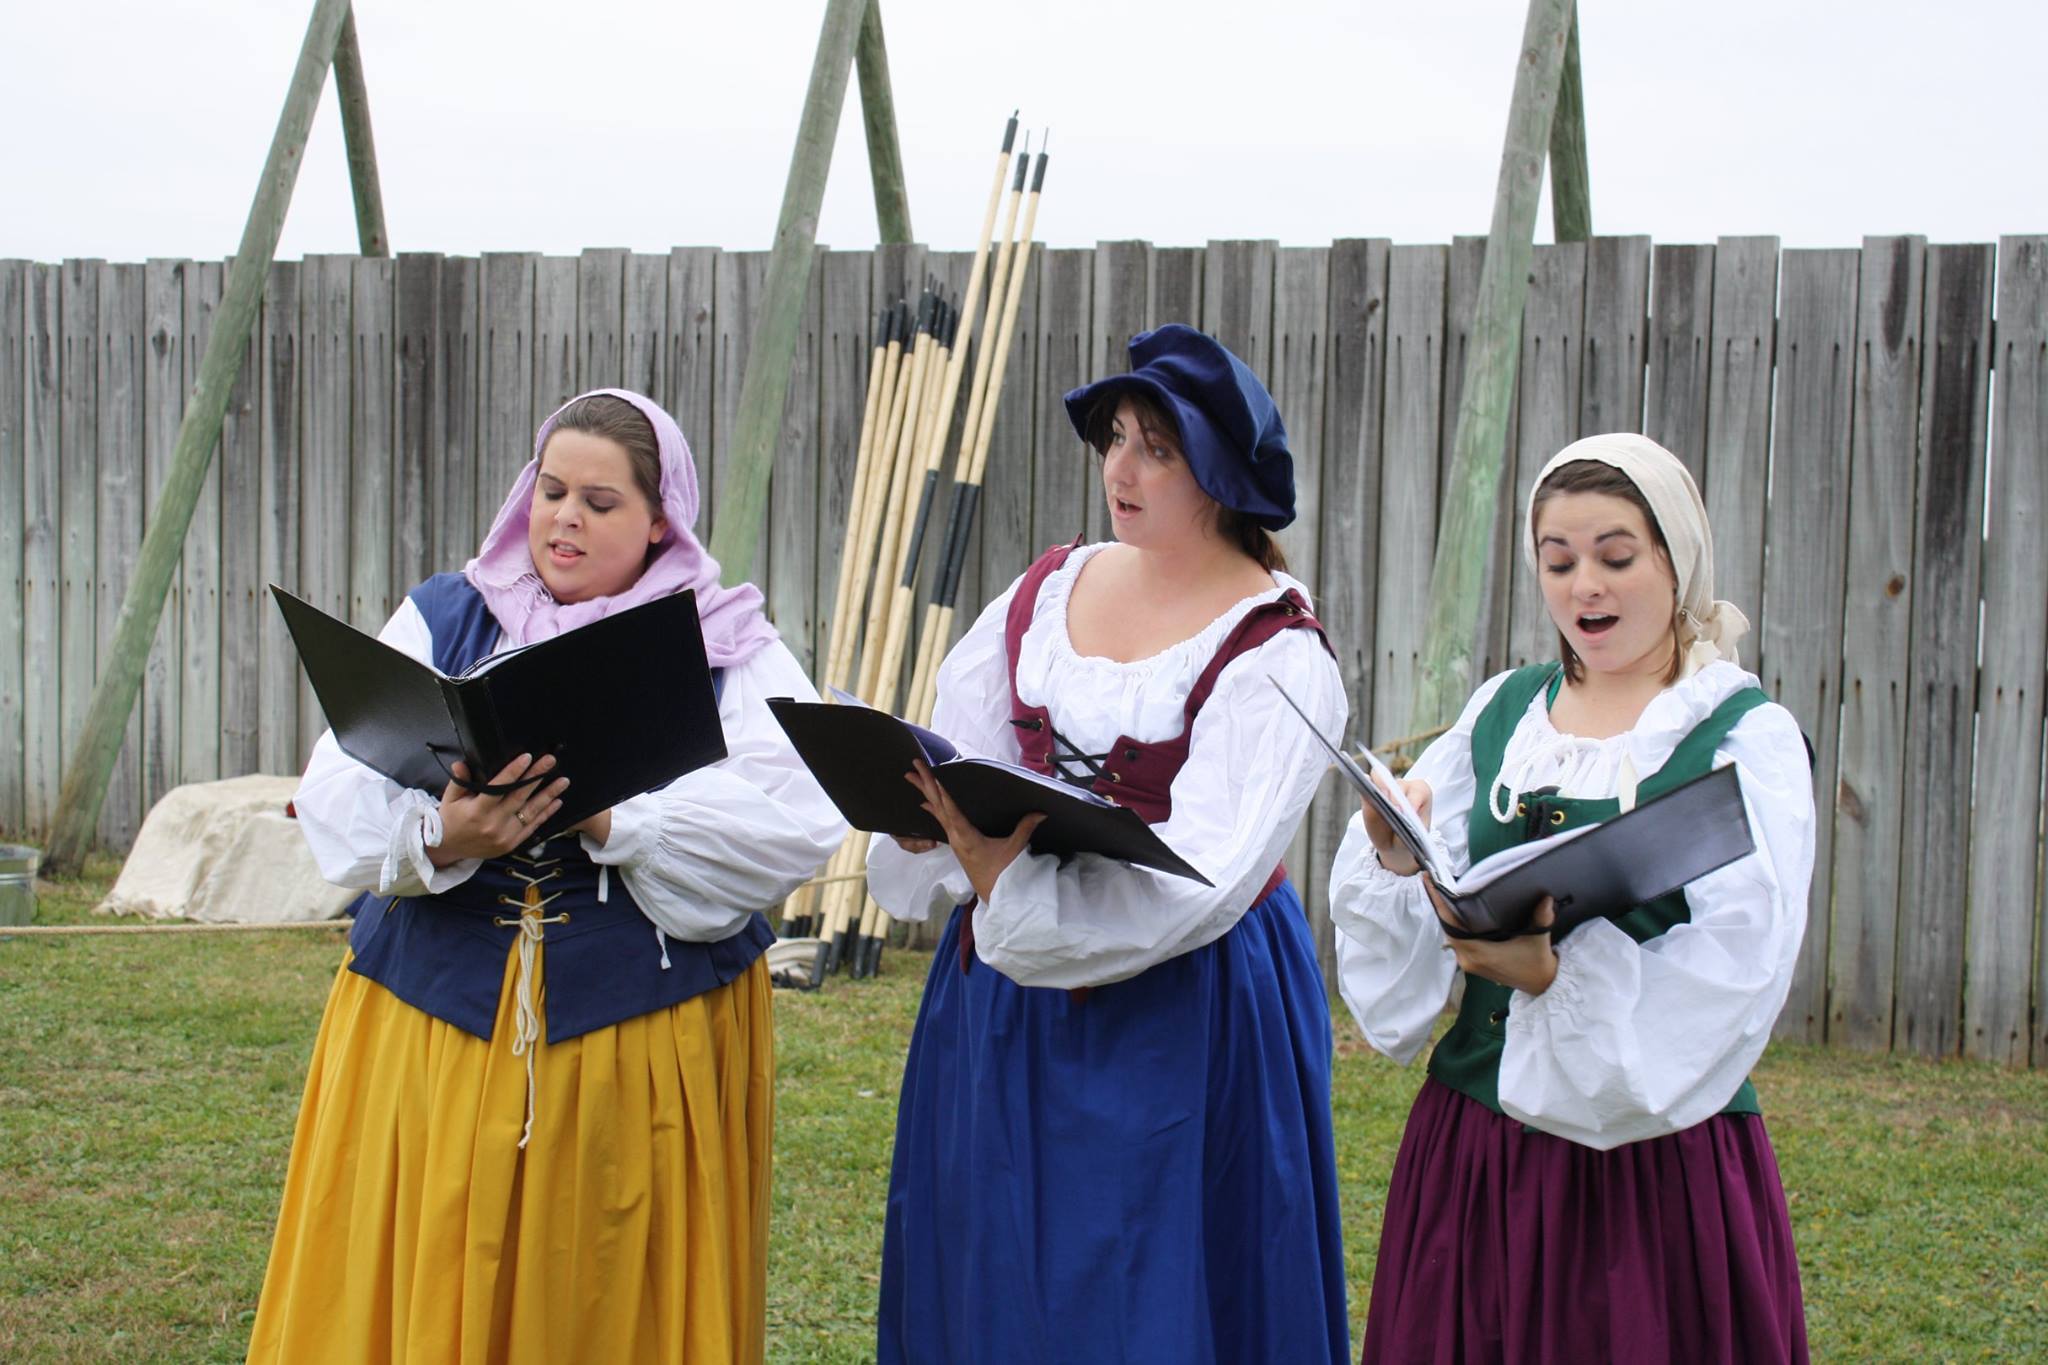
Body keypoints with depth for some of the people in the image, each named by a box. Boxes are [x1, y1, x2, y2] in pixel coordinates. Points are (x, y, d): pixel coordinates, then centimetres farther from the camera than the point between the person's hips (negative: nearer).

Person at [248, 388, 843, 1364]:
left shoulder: (727, 649, 3)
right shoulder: (441, 620, 8)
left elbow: (796, 825, -14)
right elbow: (338, 801, -4)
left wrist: (609, 819, -25)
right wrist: (441, 837, -26)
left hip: (648, 1041, -1)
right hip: (437, 1023, 2)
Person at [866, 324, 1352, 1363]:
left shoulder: (1276, 653, -12)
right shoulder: (1049, 590, 7)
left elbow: (1203, 877, -21)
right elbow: (959, 754, 4)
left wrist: (1011, 887, -29)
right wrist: (927, 813, -19)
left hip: (1180, 1013, -5)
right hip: (1003, 990, 6)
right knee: (991, 1281, 14)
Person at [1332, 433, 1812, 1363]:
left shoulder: (1749, 737, -4)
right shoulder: (1502, 710, 9)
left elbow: (1735, 965, -16)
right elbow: (1420, 932, 5)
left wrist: (1556, 974, -28)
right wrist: (1394, 853, -16)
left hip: (1659, 1161, -4)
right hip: (1472, 1148, 4)